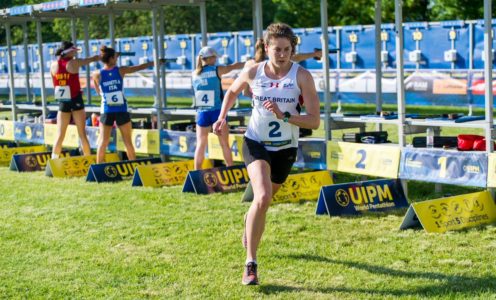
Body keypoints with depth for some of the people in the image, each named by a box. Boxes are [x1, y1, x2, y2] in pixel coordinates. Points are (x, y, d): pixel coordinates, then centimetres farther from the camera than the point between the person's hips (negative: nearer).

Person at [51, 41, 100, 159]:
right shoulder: (74, 63, -8)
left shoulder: (54, 65, 2)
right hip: (75, 101, -3)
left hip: (62, 102, 3)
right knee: (82, 134, 3)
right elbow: (95, 58, 5)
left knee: (60, 135, 6)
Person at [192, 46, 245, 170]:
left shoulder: (195, 74, 4)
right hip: (217, 112, -3)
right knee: (224, 144, 8)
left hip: (202, 113, 3)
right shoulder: (217, 70, -5)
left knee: (200, 145, 8)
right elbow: (234, 66, 8)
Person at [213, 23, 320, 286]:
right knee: (263, 198, -25)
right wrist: (222, 116, 2)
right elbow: (232, 91, 14)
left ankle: (250, 222, 60)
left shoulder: (302, 76, -14)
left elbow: (314, 121, -18)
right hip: (256, 143, -2)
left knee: (264, 199, 21)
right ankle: (250, 264, -18)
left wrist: (283, 116, -30)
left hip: (285, 148, 2)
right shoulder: (253, 72, -9)